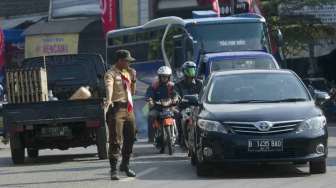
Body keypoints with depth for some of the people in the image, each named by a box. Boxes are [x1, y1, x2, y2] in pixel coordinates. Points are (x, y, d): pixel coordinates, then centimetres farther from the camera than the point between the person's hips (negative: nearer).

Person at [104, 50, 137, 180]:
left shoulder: (128, 72, 15)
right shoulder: (111, 74, -9)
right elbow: (109, 87, -29)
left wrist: (133, 79, 7)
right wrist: (108, 100, -47)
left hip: (128, 109, 7)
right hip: (116, 107, -7)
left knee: (130, 138, 14)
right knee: (115, 140, -9)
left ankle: (125, 165, 32)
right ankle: (113, 170, -8)